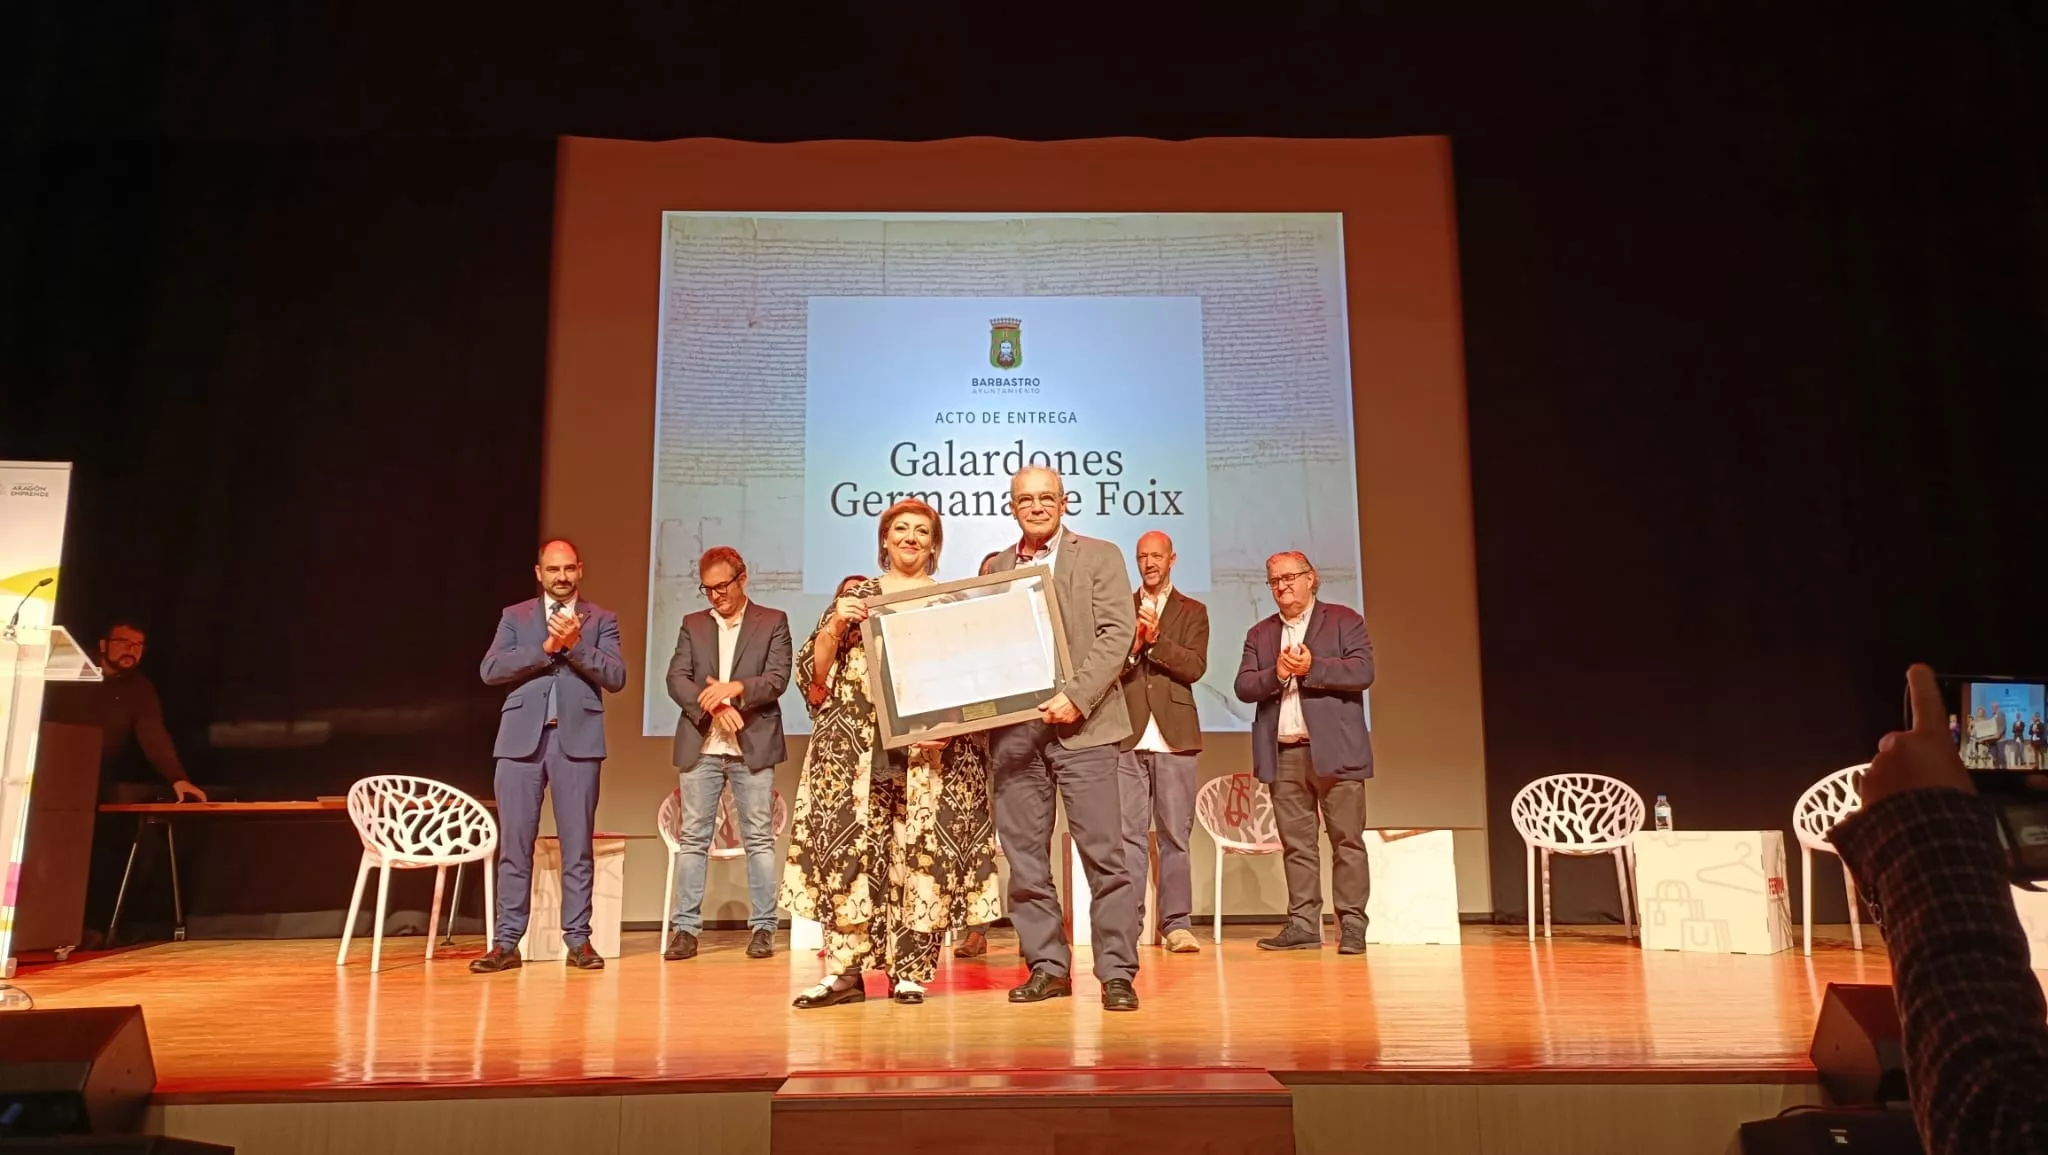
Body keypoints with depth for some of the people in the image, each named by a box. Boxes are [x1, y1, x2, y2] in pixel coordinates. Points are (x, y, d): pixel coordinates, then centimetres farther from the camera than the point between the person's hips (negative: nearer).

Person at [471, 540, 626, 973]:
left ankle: (578, 938, 9)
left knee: (578, 844, 2)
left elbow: (616, 677, -1)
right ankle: (507, 941, 8)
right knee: (514, 843, 1)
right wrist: (546, 647, -10)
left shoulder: (601, 619, 11)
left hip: (578, 739, 0)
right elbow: (491, 670, -1)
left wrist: (575, 645, -13)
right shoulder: (515, 616, 13)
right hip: (522, 738, 1)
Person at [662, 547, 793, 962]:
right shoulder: (692, 624, 13)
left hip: (753, 746, -2)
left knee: (759, 839, 1)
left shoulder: (773, 621, 6)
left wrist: (735, 688, -20)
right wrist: (713, 706, -14)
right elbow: (676, 679, 1)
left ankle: (762, 928, 7)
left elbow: (777, 678, -5)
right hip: (699, 747, 2)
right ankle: (685, 928, 7)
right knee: (693, 838, 3)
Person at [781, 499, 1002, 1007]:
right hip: (855, 744, 1)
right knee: (849, 844, -5)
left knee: (922, 848, -3)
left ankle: (909, 971, 5)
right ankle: (843, 969, -1)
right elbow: (814, 670, 8)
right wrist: (835, 625, -8)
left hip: (929, 745, 0)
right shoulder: (856, 596, 13)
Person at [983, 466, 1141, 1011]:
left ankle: (1117, 972, 3)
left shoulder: (1100, 557, 6)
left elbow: (1117, 633, -5)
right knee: (1024, 855, 6)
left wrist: (1076, 696, -16)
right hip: (1012, 727, 4)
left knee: (1103, 853, -5)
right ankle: (1047, 966, 16)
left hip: (1080, 724, -4)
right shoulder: (994, 568, 17)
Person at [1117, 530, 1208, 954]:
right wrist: (1131, 648, -13)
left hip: (1174, 736, -1)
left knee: (1175, 834, 1)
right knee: (1128, 833, 0)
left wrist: (1156, 640, -14)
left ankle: (1177, 924, 6)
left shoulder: (1193, 612, 11)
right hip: (1128, 736, 1)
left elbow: (1195, 667, -3)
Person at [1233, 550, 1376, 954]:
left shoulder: (1344, 620, 5)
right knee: (1295, 845, 6)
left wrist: (1311, 668, -15)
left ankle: (1352, 925, 6)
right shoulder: (1259, 634, 16)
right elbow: (1243, 687, 5)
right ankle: (1303, 925, 11)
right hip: (1284, 754, 4)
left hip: (1334, 750, -4)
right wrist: (1277, 674, -12)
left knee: (1347, 840, -1)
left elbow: (1362, 672, -8)